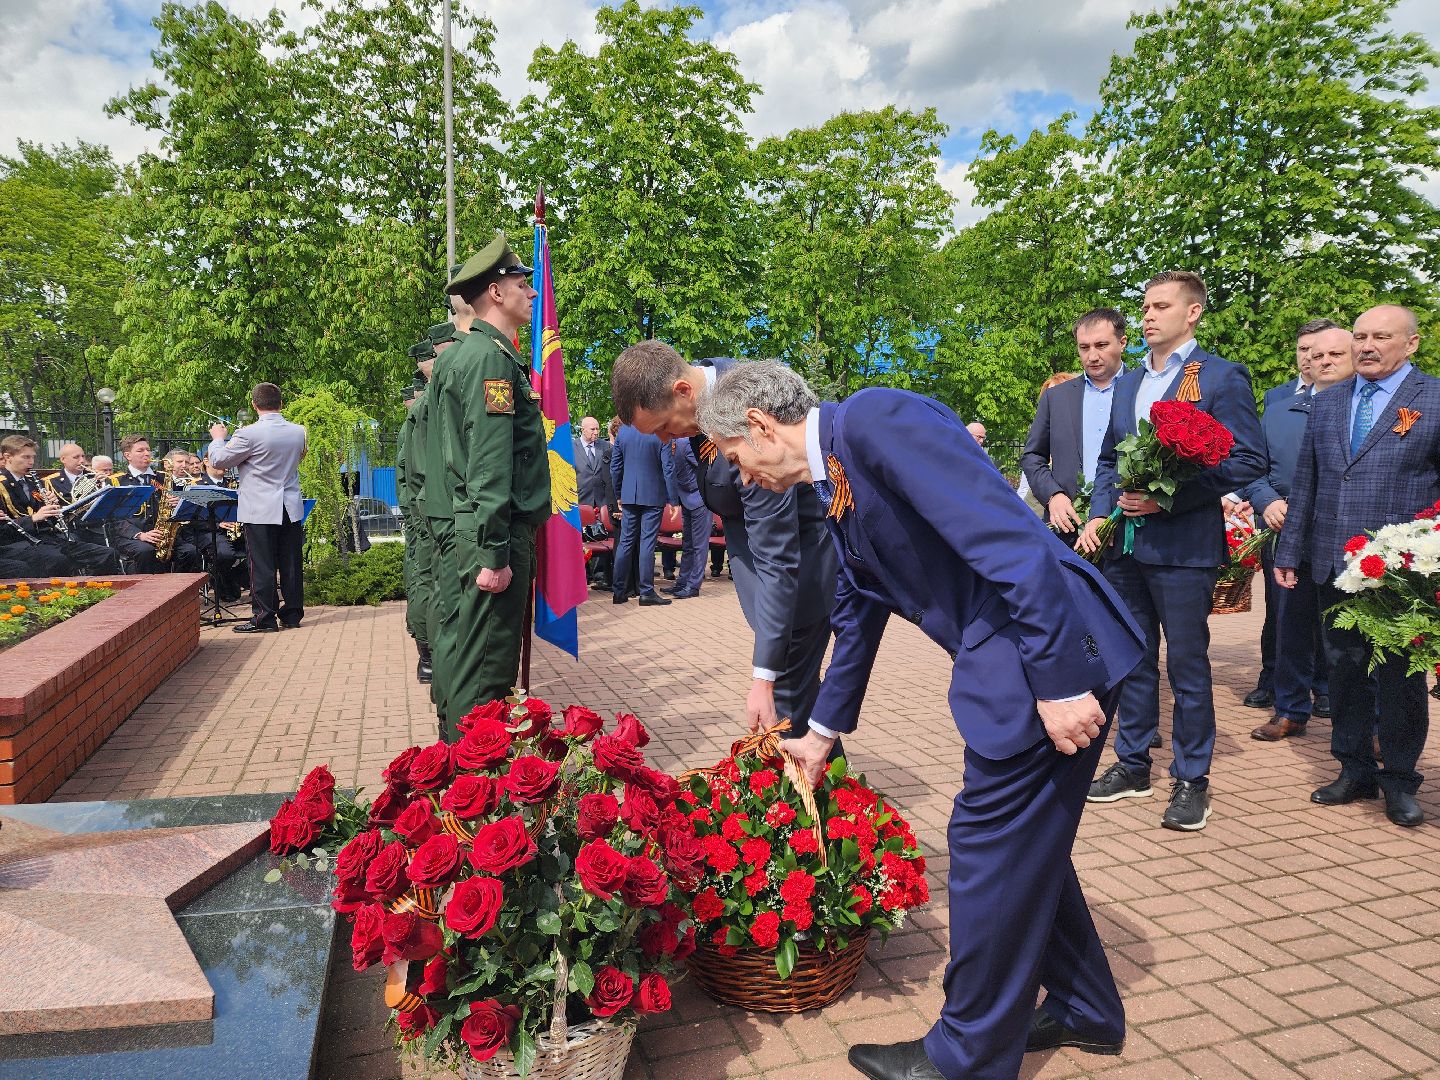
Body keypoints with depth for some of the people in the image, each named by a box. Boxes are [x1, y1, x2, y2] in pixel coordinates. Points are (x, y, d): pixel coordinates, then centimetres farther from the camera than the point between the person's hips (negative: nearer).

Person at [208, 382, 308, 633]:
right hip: (292, 509, 5)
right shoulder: (298, 431, 3)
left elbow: (219, 461, -4)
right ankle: (292, 614, 16)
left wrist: (218, 438, 15)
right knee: (291, 563, 9)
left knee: (262, 566, 1)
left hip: (260, 510, -5)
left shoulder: (248, 434, -13)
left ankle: (264, 618, 5)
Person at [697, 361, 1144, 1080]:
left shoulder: (877, 420, -17)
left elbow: (1010, 542, -24)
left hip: (1053, 650, -9)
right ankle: (1085, 1009, 42)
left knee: (990, 850, 3)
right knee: (1026, 843, 21)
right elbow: (857, 616, 24)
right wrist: (823, 733, 32)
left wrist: (1059, 684, -24)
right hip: (1002, 661, 9)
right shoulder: (835, 489, 13)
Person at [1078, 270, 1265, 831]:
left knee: (1187, 666, 3)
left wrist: (1170, 496, -17)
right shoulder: (1127, 383, 16)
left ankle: (1191, 781, 16)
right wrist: (1098, 515, 3)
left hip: (1183, 546, -6)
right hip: (1125, 543, 6)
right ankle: (1132, 765, 26)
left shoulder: (1222, 377, -4)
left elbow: (1248, 461, -10)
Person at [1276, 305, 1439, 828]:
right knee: (1345, 668, 11)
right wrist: (1289, 551, 10)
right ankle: (1355, 770, 25)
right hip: (1334, 566, 4)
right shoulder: (1326, 402, 12)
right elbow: (1304, 483, 13)